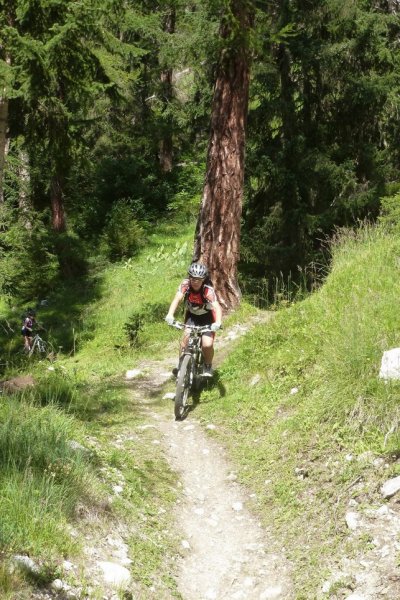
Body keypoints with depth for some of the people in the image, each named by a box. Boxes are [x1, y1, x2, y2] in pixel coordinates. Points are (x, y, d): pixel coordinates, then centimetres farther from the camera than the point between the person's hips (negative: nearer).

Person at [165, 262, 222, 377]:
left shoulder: (208, 290, -31)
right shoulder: (185, 285, -24)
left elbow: (217, 307, -43)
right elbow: (177, 299, -37)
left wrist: (218, 323, -62)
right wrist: (170, 315, -54)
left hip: (207, 317, -2)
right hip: (192, 315, 2)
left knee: (207, 345, -16)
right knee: (187, 337, -22)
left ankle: (208, 367, 12)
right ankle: (181, 364, -4)